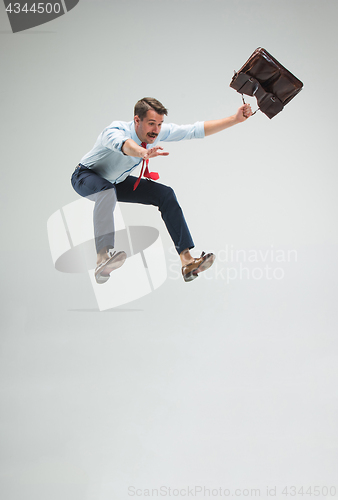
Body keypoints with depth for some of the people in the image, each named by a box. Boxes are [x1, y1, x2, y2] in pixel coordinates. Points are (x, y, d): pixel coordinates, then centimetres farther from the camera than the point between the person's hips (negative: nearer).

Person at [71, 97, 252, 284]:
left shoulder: (159, 132, -20)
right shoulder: (115, 130, -38)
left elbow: (197, 130, -17)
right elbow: (123, 144, -63)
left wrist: (235, 119, -25)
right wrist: (142, 152, -85)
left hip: (118, 181, 6)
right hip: (86, 176, -6)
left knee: (166, 194, -10)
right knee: (108, 191, -41)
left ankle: (187, 261, -12)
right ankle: (103, 259, -51)